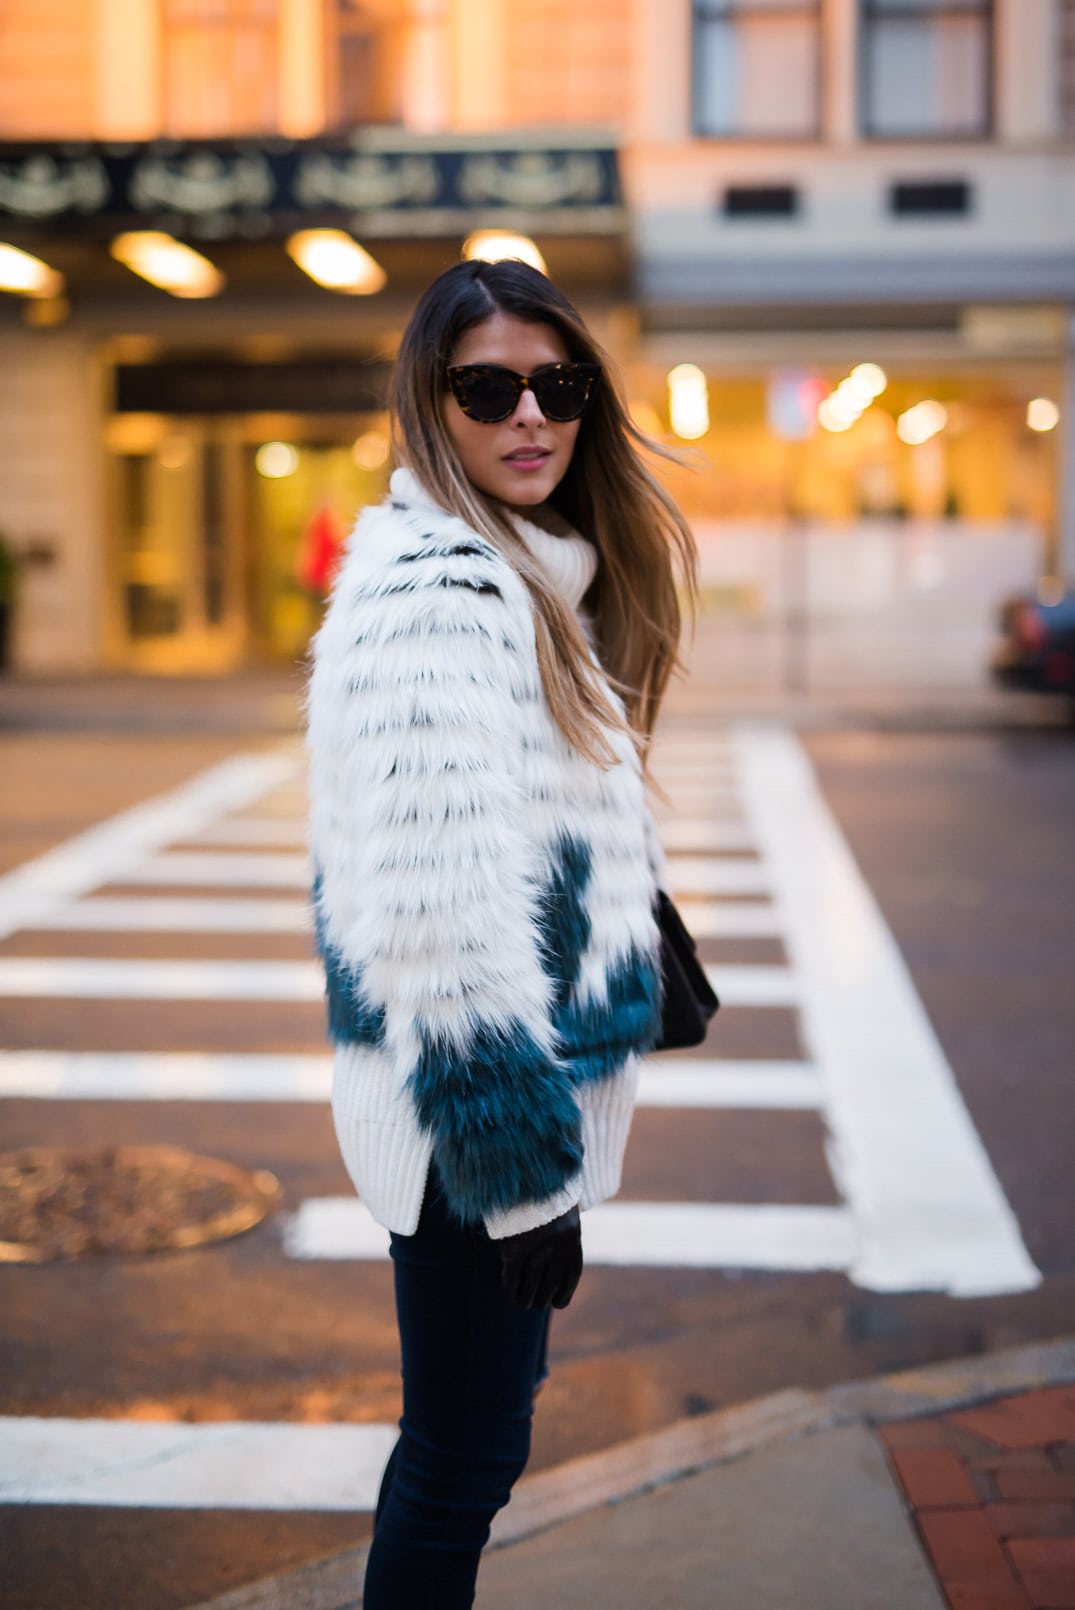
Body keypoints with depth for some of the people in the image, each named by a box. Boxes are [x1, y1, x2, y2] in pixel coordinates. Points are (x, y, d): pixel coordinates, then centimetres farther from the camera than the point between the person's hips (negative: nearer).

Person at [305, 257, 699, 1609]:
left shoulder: (531, 572, 13)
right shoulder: (431, 588, -20)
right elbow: (441, 906, -25)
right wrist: (521, 1164, -22)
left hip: (524, 1076, 10)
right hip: (473, 1104, -10)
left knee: (471, 1429, 21)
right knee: (464, 1452, 4)